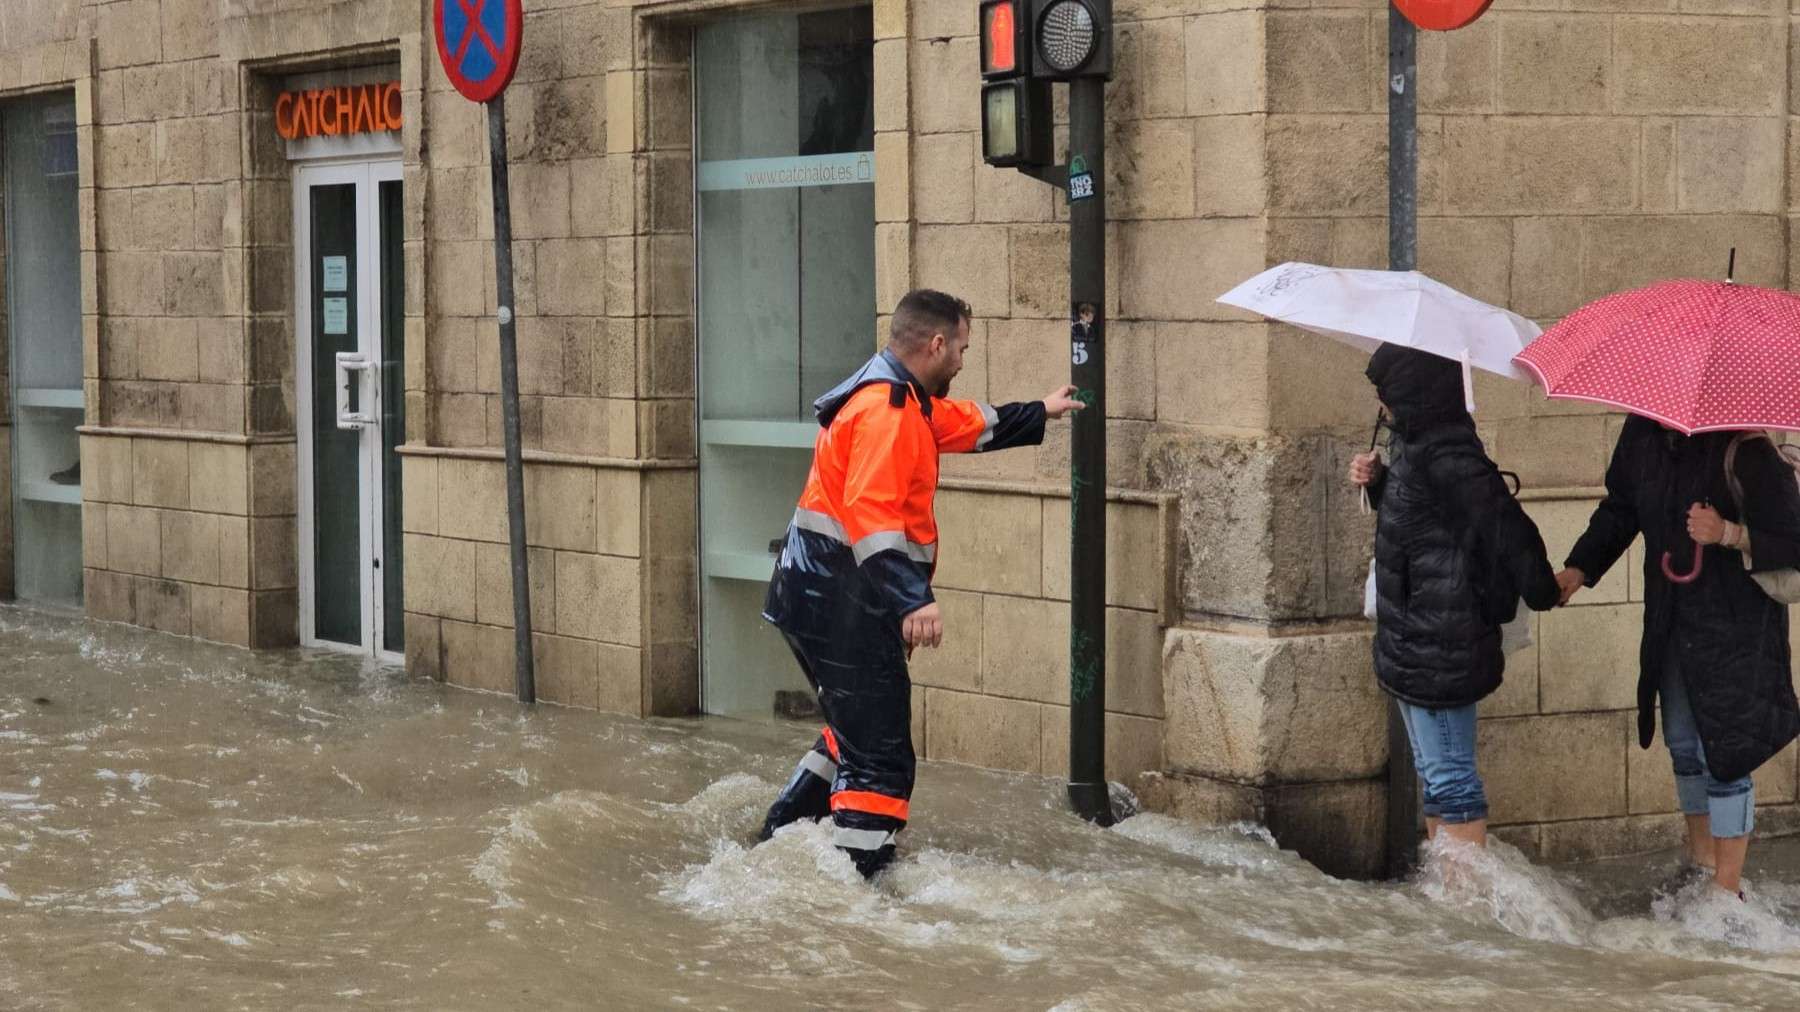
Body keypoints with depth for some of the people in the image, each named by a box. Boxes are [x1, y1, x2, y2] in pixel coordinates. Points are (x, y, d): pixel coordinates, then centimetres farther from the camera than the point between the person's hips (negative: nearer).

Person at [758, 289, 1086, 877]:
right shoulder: (885, 408, -18)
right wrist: (914, 602, -36)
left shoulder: (904, 400, 16)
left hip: (821, 597, 11)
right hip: (841, 603, -11)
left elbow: (972, 424, 35)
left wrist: (1040, 414, 49)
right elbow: (870, 512, -29)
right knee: (881, 757, -8)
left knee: (858, 731, 25)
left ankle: (780, 836, 33)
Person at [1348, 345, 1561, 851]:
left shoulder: (1447, 458, -22)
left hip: (1438, 647, -11)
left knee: (1449, 777, -3)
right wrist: (1377, 480, 7)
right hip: (1419, 640, 11)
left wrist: (1542, 591, -9)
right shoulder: (1415, 445, 9)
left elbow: (1505, 526, -21)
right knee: (1435, 774, 19)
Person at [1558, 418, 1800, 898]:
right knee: (1683, 745, 18)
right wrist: (1578, 569, 7)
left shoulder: (1749, 451, -22)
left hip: (1735, 627, -7)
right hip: (1670, 621, 7)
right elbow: (1619, 509, 15)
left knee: (1722, 753, -3)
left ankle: (1727, 889, 8)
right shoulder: (1643, 432, -2)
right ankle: (1700, 863, 36)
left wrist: (1728, 534, -33)